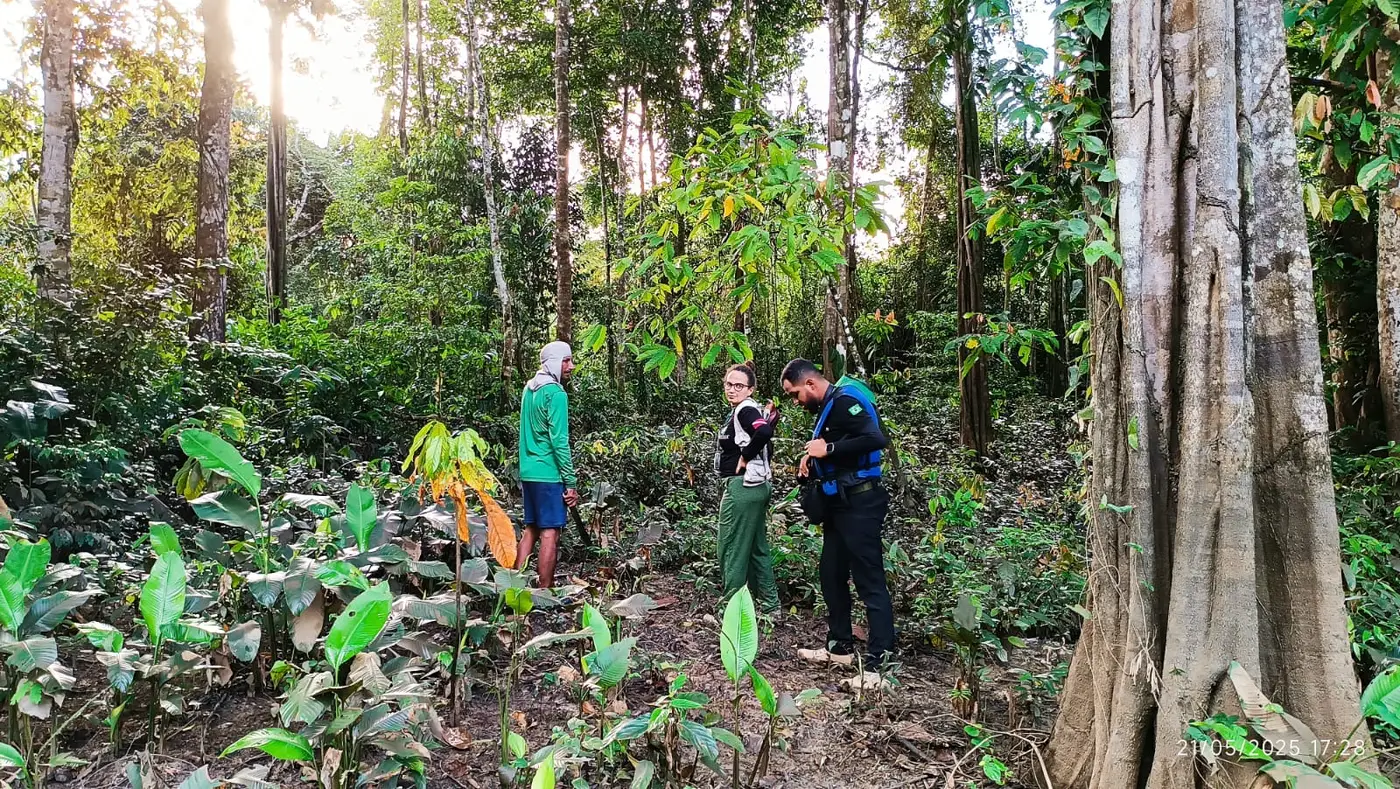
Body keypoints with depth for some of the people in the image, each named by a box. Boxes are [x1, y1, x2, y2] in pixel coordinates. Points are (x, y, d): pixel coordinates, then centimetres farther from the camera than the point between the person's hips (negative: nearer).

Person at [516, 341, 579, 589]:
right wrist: (571, 482, -13)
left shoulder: (529, 389, 14)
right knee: (550, 533, -2)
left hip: (528, 472, 9)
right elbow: (559, 441, -17)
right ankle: (545, 591, 4)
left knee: (531, 529, 15)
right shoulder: (555, 393, -13)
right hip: (548, 473, -9)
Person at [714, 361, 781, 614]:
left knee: (732, 550, -1)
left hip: (742, 487, -10)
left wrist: (743, 458, -20)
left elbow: (764, 432, -33)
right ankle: (769, 604, 25)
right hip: (756, 486, 11)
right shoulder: (744, 410, 14)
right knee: (757, 548, 17)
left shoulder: (745, 409, -14)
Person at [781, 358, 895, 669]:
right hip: (839, 503, 10)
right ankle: (840, 646, 26)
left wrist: (828, 449, -21)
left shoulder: (845, 401, -14)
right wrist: (811, 464, 6)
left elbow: (876, 439, -27)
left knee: (870, 581, -6)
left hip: (860, 504, -10)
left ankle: (880, 660, -2)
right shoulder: (827, 408, 16)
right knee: (832, 575, 15)